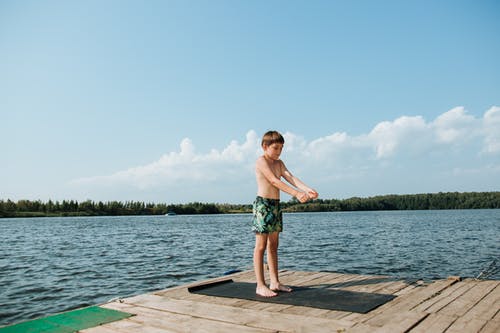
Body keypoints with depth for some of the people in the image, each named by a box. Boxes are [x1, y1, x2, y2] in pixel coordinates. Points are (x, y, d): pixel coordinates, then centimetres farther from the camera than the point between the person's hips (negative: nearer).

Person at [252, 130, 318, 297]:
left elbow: (291, 178, -1)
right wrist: (296, 193, -30)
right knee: (261, 245, -4)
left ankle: (274, 282, 20)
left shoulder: (279, 163, 14)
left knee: (273, 245, 11)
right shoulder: (261, 161, -10)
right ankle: (260, 285, 1)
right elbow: (274, 181, -22)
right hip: (263, 204, -8)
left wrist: (307, 189, -19)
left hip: (276, 205, 8)